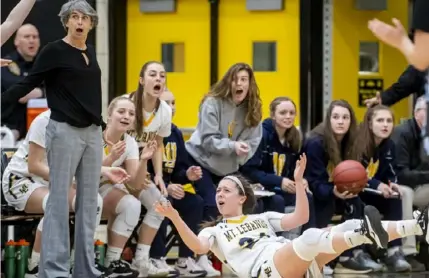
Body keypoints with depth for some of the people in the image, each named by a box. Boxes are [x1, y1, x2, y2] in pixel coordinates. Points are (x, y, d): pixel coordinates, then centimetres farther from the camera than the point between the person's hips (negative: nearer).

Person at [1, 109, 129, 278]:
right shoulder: (46, 120, -21)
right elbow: (34, 166, -22)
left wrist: (104, 171, -20)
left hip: (53, 181, 6)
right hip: (20, 180, -6)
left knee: (94, 201, -21)